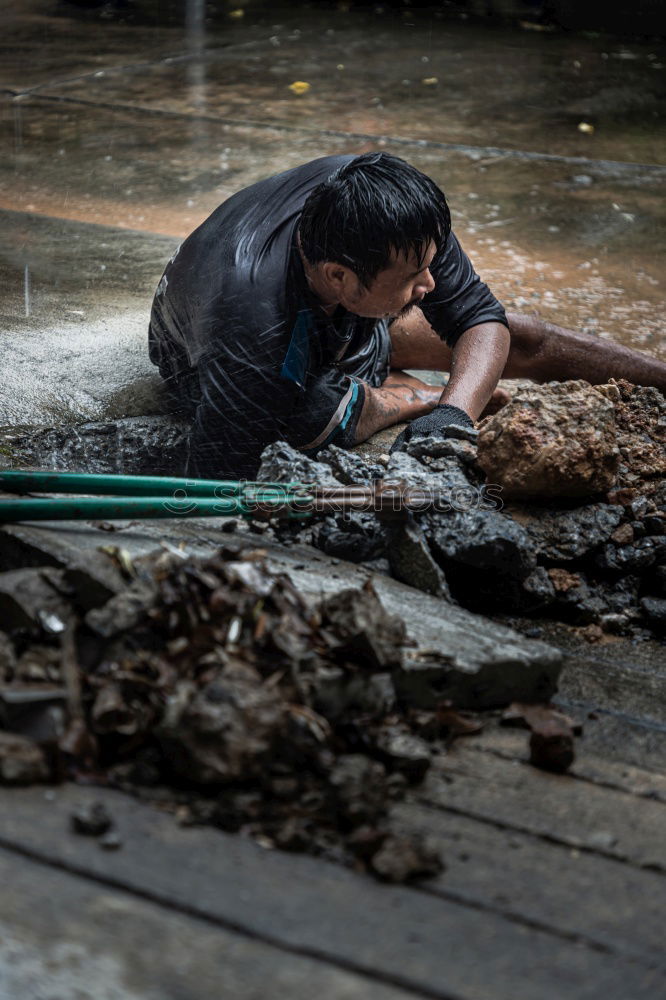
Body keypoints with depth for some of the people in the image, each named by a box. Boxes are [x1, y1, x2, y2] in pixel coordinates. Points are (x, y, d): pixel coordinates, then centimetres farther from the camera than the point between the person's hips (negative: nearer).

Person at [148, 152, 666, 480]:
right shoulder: (250, 352, -51)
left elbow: (481, 320, -24)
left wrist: (453, 415, -46)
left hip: (344, 321, 4)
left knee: (523, 340, 1)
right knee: (320, 415, -31)